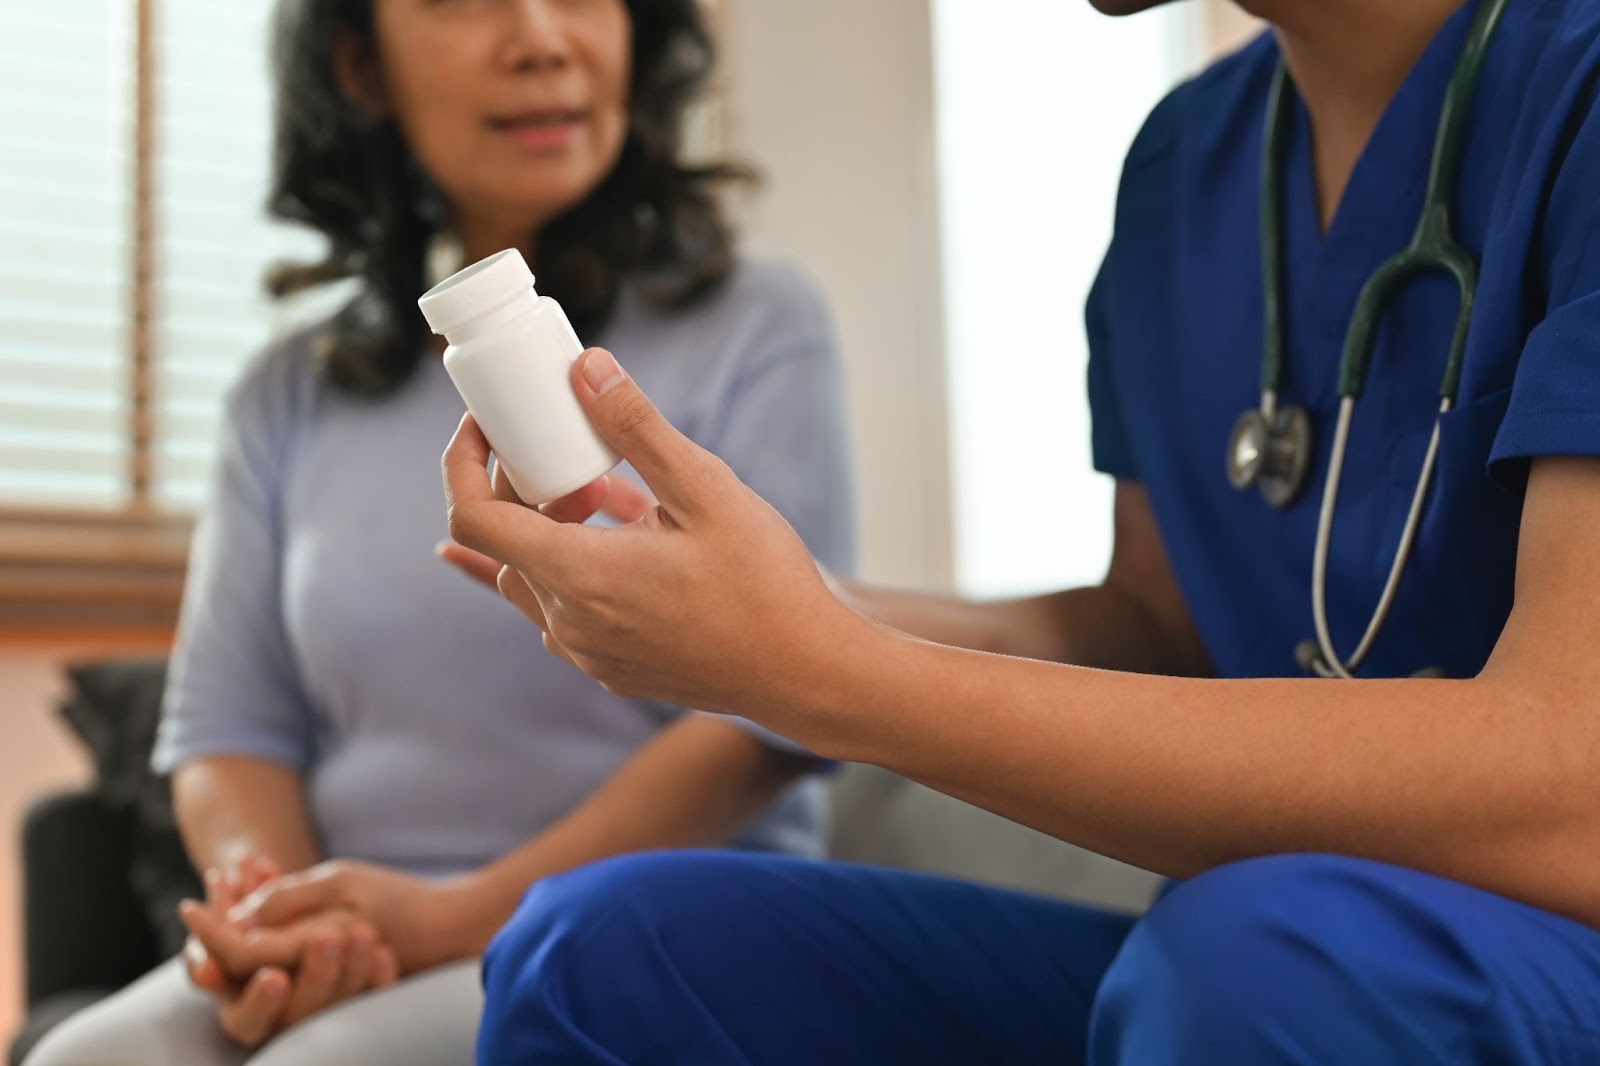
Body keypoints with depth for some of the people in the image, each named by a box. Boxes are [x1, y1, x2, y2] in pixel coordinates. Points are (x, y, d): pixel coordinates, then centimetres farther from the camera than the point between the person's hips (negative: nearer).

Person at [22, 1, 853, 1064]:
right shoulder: (289, 398, 13)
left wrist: (460, 915, -16)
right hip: (357, 963, 4)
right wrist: (272, 914, -13)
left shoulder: (752, 329, 1)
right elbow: (230, 724, 11)